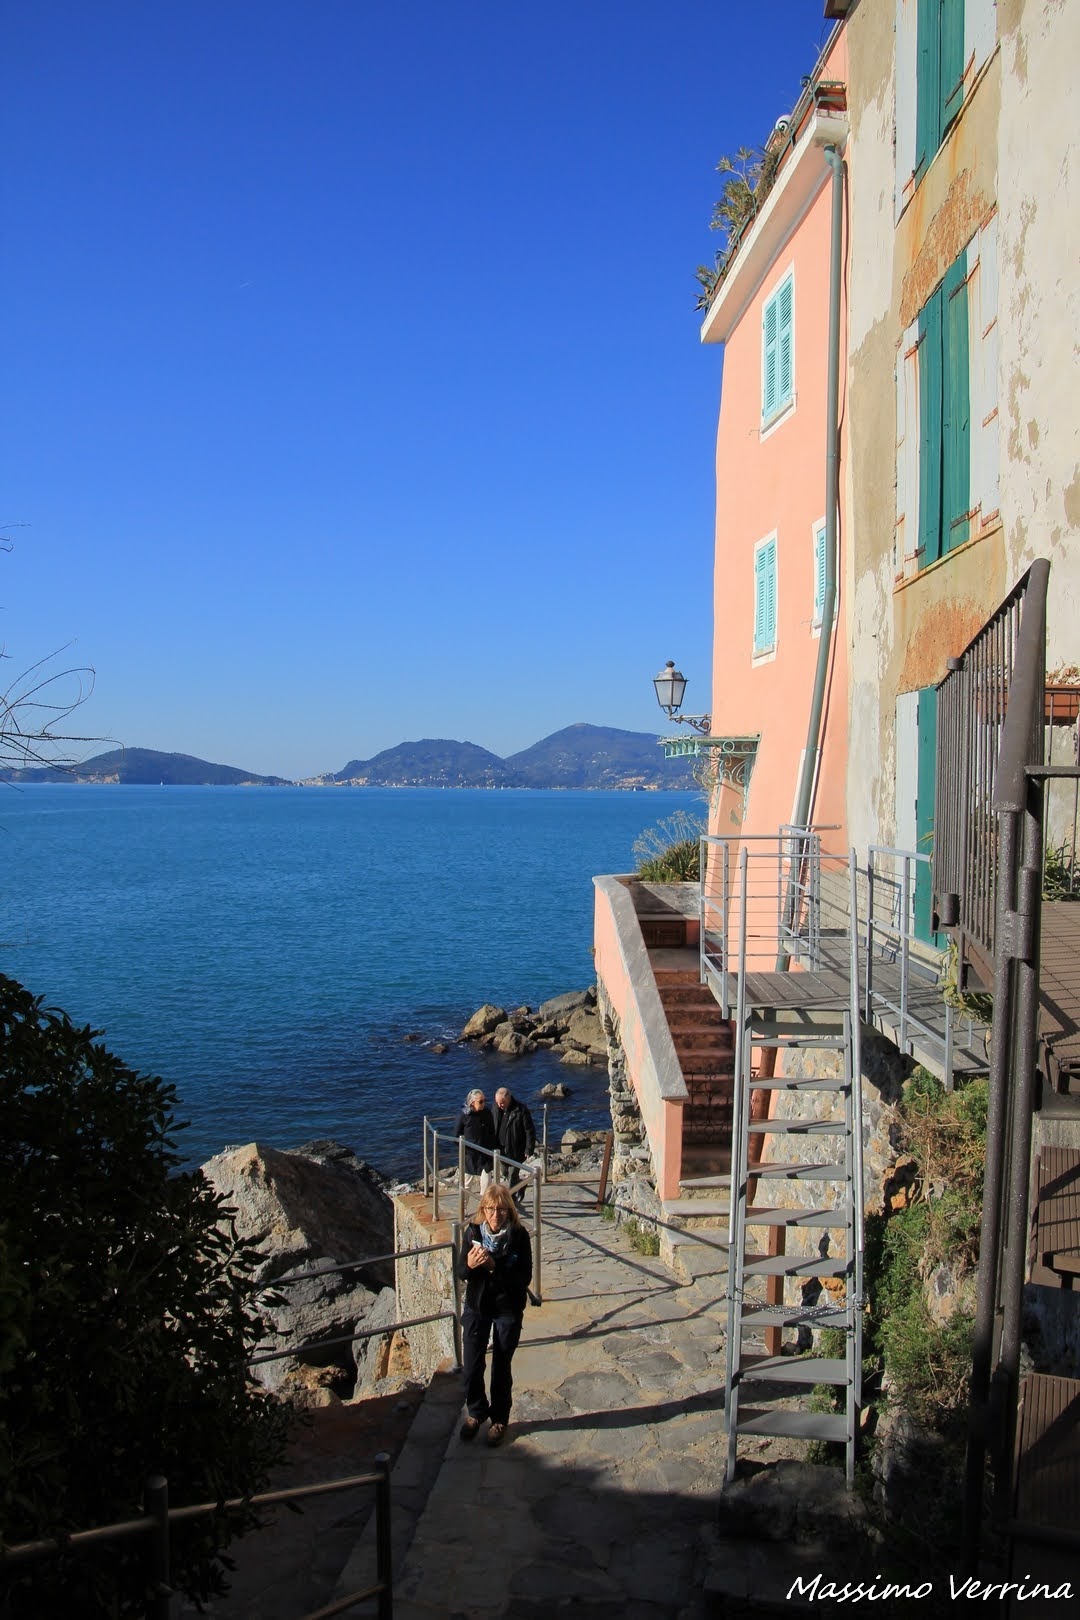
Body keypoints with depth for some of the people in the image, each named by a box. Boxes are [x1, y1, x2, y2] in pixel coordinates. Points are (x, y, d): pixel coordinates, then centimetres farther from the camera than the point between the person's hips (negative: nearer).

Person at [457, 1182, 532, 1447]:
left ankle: (500, 1419, 31)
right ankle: (475, 1413, 32)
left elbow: (525, 1277, -18)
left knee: (501, 1367, 10)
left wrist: (495, 1266, -30)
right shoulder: (473, 1232, -10)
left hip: (508, 1309, -2)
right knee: (471, 1366, 7)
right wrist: (469, 1265, -27)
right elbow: (461, 1273, -3)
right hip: (476, 1306, 2)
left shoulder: (519, 1236, -16)